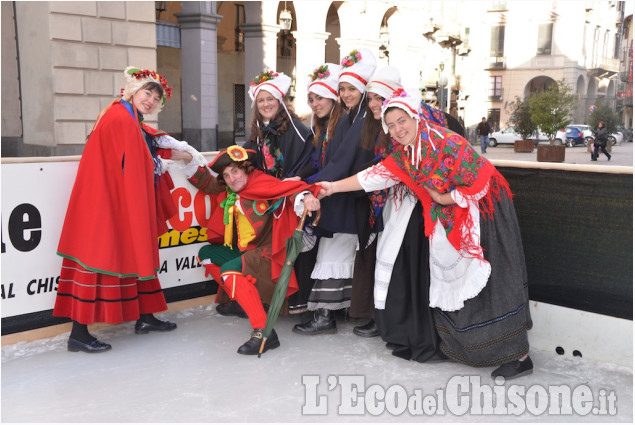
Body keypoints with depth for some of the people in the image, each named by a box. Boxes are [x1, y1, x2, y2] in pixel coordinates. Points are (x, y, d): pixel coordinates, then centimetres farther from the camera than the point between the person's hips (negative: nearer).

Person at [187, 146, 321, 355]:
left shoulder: (261, 183, -15)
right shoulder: (229, 192, 8)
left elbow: (289, 188, -27)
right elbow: (206, 181, 20)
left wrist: (305, 196, -47)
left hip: (267, 251, -9)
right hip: (242, 250, 10)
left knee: (229, 270, -31)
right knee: (206, 254, 19)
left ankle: (264, 333, -34)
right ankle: (242, 300, 14)